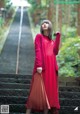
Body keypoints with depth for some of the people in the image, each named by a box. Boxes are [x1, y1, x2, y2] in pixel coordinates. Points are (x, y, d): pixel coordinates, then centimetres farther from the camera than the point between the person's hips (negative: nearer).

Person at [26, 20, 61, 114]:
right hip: (42, 66, -5)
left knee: (50, 89, 0)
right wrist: (39, 65, -19)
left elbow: (55, 52, 5)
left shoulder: (52, 41, 24)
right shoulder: (39, 36, 10)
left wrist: (58, 37, 6)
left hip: (51, 66, 5)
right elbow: (38, 51, -5)